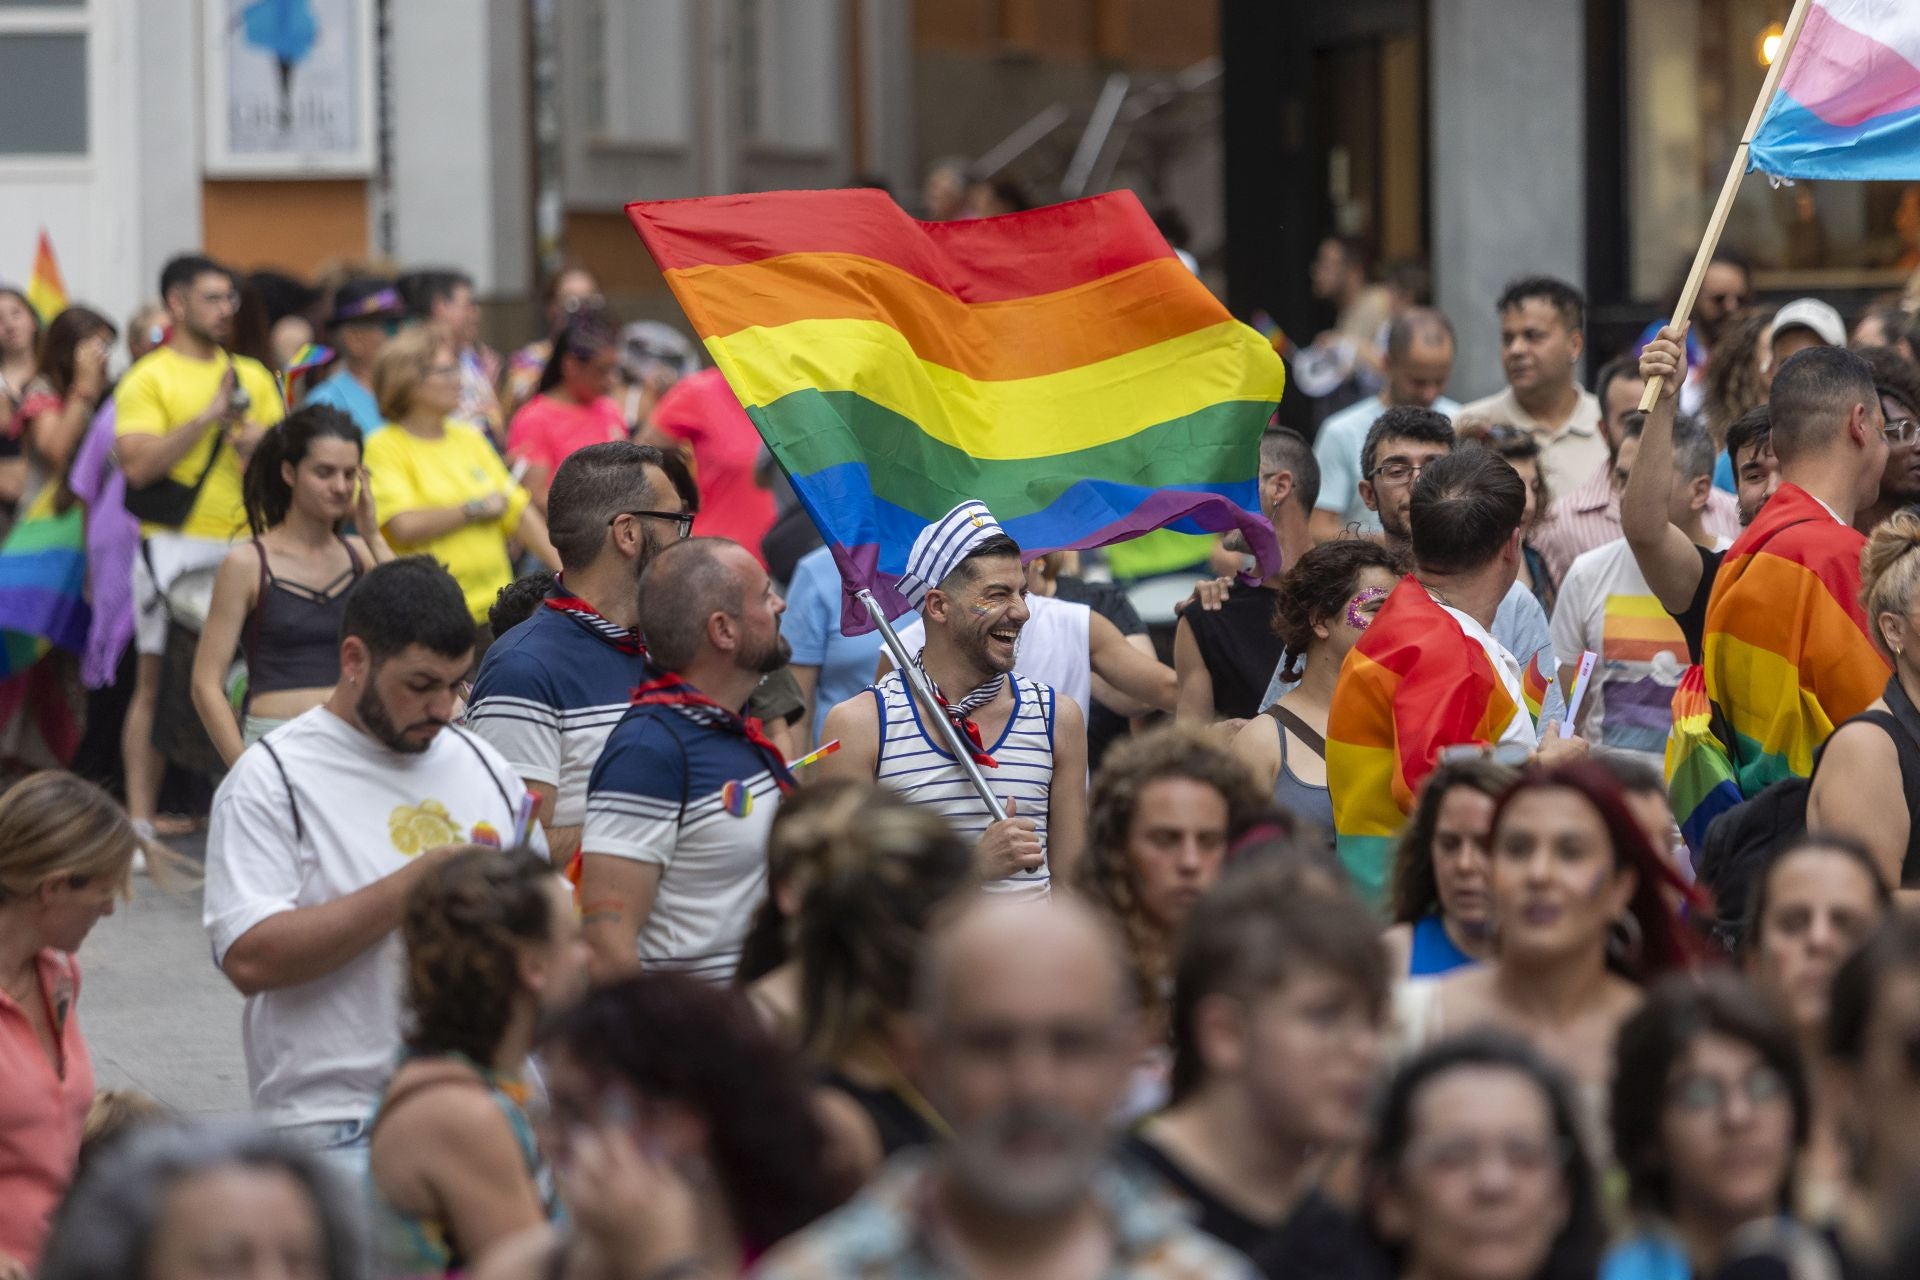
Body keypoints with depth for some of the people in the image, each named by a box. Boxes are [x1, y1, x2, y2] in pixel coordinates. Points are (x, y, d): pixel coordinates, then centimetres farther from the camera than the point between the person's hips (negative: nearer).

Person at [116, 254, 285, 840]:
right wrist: (208, 417, -14)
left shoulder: (252, 377, 16)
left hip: (245, 542, 5)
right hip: (176, 544, -4)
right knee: (156, 679, -4)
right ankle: (141, 814, -2)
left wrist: (261, 448, -5)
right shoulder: (147, 379, 0)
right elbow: (138, 464, -12)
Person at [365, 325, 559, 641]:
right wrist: (477, 509, -5)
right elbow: (405, 527, -16)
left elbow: (519, 513, 15)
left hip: (493, 606, 6)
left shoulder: (469, 439, 16)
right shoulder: (384, 448, -4)